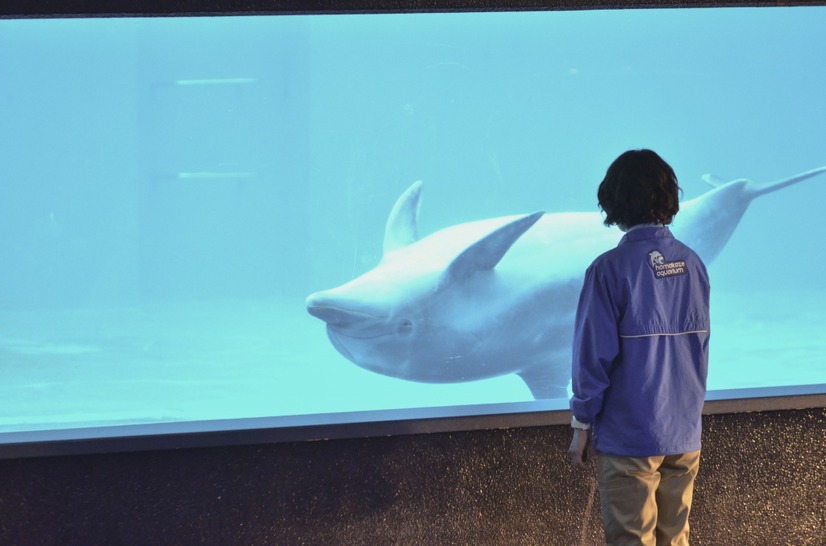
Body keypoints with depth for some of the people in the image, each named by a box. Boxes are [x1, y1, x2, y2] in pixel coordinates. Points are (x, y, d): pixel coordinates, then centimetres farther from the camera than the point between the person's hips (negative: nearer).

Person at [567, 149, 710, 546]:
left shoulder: (610, 269, -15)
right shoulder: (692, 264, 2)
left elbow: (594, 355, -13)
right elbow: (700, 347, 10)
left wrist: (581, 425, -2)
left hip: (629, 439, -5)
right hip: (685, 435, 5)